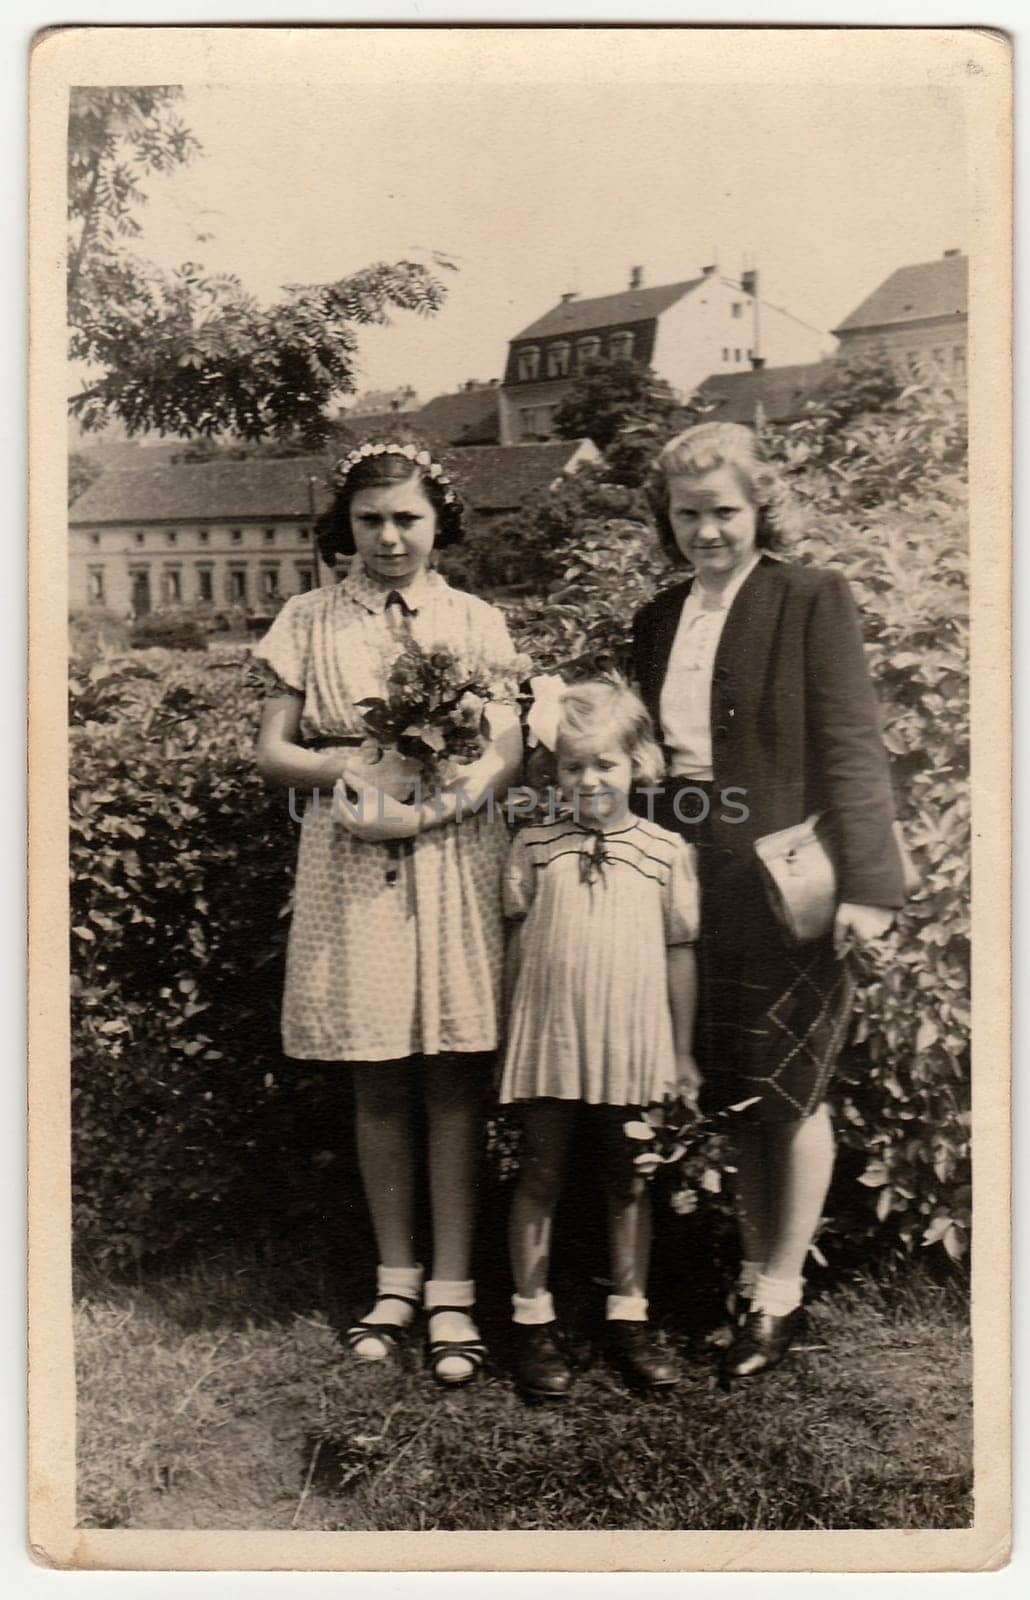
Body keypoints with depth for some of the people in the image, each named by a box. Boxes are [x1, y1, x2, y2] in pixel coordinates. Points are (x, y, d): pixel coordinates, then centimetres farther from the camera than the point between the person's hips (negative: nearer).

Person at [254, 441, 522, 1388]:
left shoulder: (477, 624, 7)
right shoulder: (309, 622, 8)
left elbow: (507, 758, -1)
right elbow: (274, 755, 6)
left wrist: (421, 812, -16)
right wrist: (346, 764, -14)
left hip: (455, 866, -1)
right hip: (351, 870, 1)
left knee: (453, 1081, 0)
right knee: (377, 1086, 7)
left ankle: (453, 1292, 9)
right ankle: (396, 1279, 20)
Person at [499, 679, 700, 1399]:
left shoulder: (666, 850, 1)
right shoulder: (534, 847, 1)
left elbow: (681, 952, 4)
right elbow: (518, 943, 6)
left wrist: (682, 1051, 5)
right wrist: (511, 1034, 6)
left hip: (634, 1044, 0)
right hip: (547, 1040, 0)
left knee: (630, 1181, 11)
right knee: (541, 1175, 8)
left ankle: (630, 1316, 24)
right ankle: (534, 1320, 19)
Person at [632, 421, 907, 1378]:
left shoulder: (812, 601, -5)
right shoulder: (657, 621, 11)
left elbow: (851, 748, -10)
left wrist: (866, 884, -16)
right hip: (696, 886, 5)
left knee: (790, 1090, 5)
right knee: (740, 1094, 14)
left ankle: (781, 1291, 19)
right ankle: (755, 1275, 27)